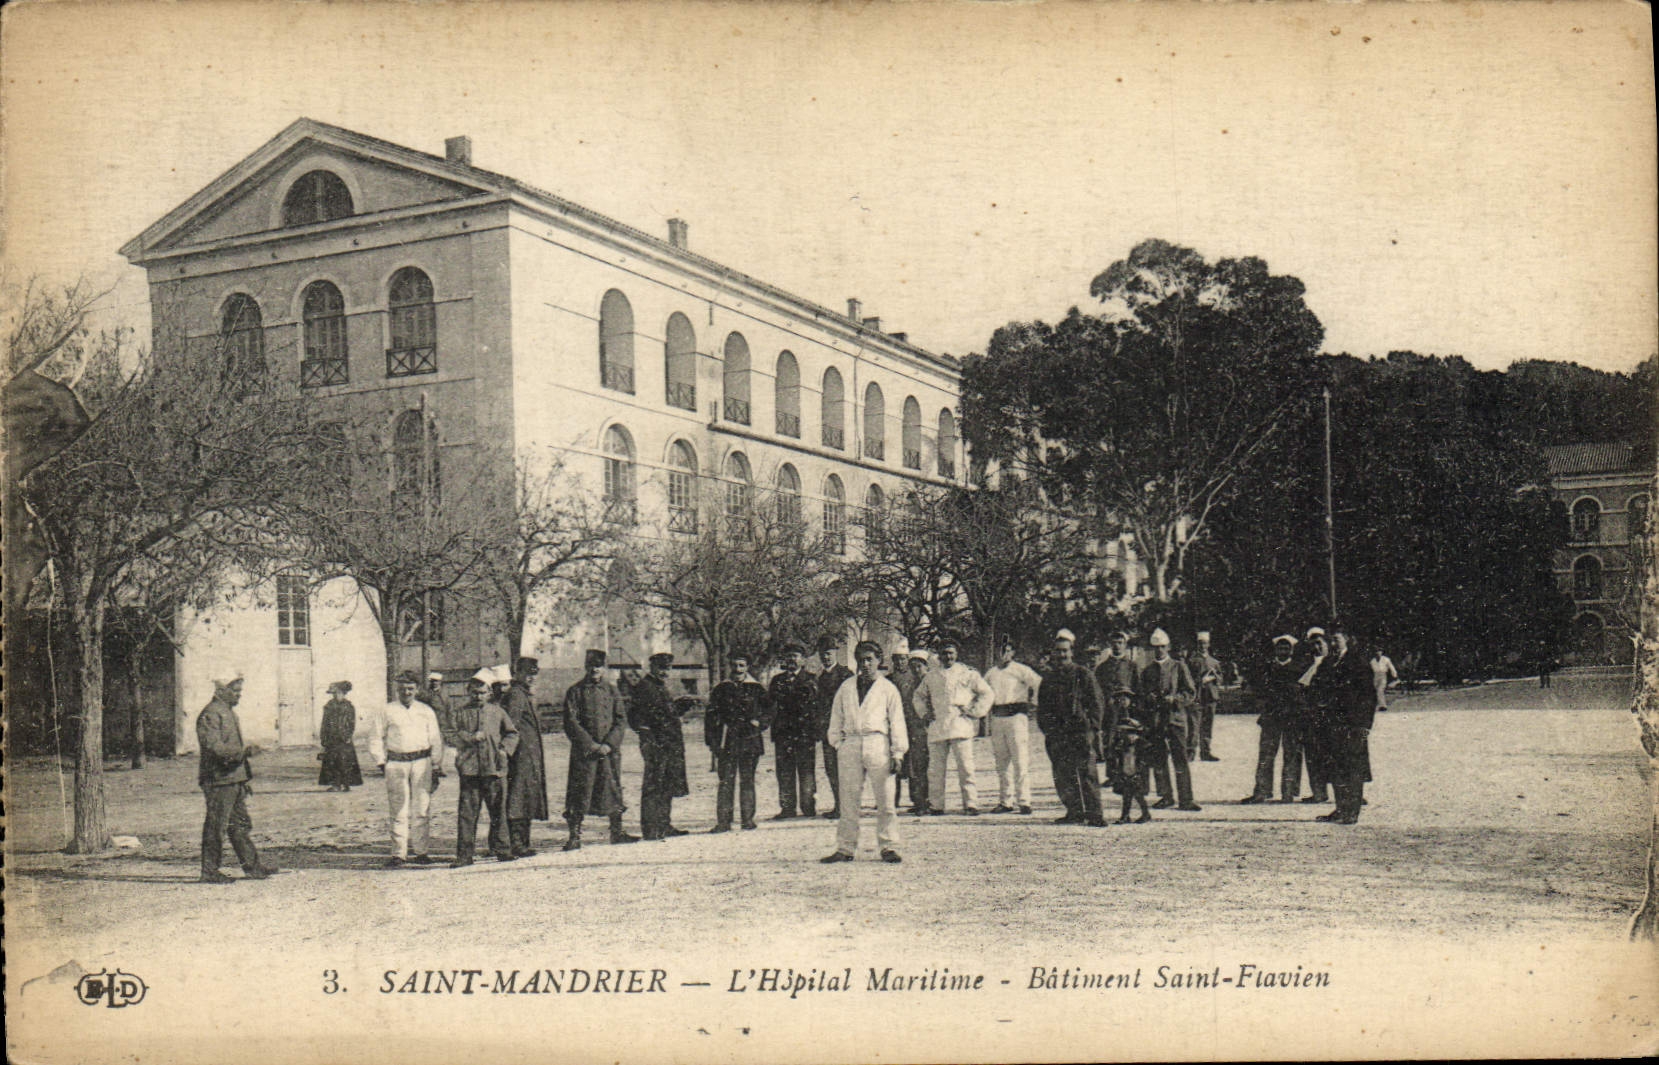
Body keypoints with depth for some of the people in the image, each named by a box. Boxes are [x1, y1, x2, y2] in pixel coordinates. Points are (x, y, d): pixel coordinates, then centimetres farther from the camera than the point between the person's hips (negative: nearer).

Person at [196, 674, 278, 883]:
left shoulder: (229, 713, 18)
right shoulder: (210, 715, -13)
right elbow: (215, 748, -23)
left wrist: (245, 779, 24)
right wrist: (245, 751, -29)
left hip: (234, 780, 10)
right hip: (218, 781, -10)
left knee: (241, 825, 11)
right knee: (216, 827, -3)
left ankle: (252, 865, 16)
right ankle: (210, 872, 4)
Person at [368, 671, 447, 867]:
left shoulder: (426, 711, 10)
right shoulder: (388, 711, 6)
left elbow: (435, 740, 13)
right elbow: (375, 737, 11)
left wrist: (435, 769, 9)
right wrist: (381, 762, 4)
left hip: (421, 763, 1)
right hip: (396, 763, -1)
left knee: (422, 809, 1)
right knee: (399, 811, -2)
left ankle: (421, 851, 9)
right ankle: (398, 854, 1)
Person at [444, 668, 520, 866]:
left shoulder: (497, 711, 13)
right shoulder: (458, 713, 9)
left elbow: (512, 733, 19)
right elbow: (448, 736, -1)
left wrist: (505, 749, 2)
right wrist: (470, 737, -12)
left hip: (495, 768, 1)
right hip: (469, 769, -1)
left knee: (498, 812, 6)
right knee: (467, 813, -2)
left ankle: (502, 850, 16)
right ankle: (464, 855, 2)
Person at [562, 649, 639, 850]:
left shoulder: (613, 692, 11)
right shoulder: (575, 692, 2)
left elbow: (620, 722, 7)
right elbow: (571, 722, -4)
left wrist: (608, 744, -8)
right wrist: (591, 745, -12)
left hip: (609, 750, 3)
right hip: (584, 751, -3)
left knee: (613, 790, 7)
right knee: (580, 792, -4)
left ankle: (617, 833, 16)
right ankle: (575, 836, 0)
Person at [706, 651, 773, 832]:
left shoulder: (756, 689, 8)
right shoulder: (721, 689, 9)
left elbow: (768, 711, 14)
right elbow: (711, 715, 10)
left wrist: (759, 724, -4)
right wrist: (711, 740, 3)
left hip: (750, 740, 0)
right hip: (727, 741, 0)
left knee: (747, 781, 4)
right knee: (726, 781, -4)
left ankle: (748, 819, 11)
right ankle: (723, 821, -3)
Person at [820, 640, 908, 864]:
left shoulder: (888, 689, 8)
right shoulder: (846, 688, 15)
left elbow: (897, 722, 5)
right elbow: (836, 717, 19)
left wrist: (897, 753, -1)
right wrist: (837, 743, 9)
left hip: (878, 745, -2)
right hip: (851, 744, 3)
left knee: (885, 800, -3)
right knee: (848, 799, 3)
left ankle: (889, 847, 4)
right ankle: (845, 848, 9)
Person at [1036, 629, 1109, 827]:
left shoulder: (1084, 674, 5)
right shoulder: (1048, 678, 16)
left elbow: (1097, 702, 4)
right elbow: (1042, 707, 20)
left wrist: (1094, 728, -5)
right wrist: (1047, 729, 10)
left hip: (1081, 730, -4)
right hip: (1057, 734, 4)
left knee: (1087, 772, -8)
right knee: (1062, 775, 3)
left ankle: (1094, 813, -7)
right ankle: (1074, 811, 12)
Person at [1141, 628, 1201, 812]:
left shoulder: (1179, 667, 7)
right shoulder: (1146, 670, 15)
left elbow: (1191, 693, 4)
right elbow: (1140, 693, 19)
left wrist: (1173, 698, -12)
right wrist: (1148, 698, -4)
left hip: (1176, 717, -3)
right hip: (1154, 719, 3)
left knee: (1180, 760, -7)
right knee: (1158, 760, 3)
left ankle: (1185, 800, -7)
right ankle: (1166, 797, 14)